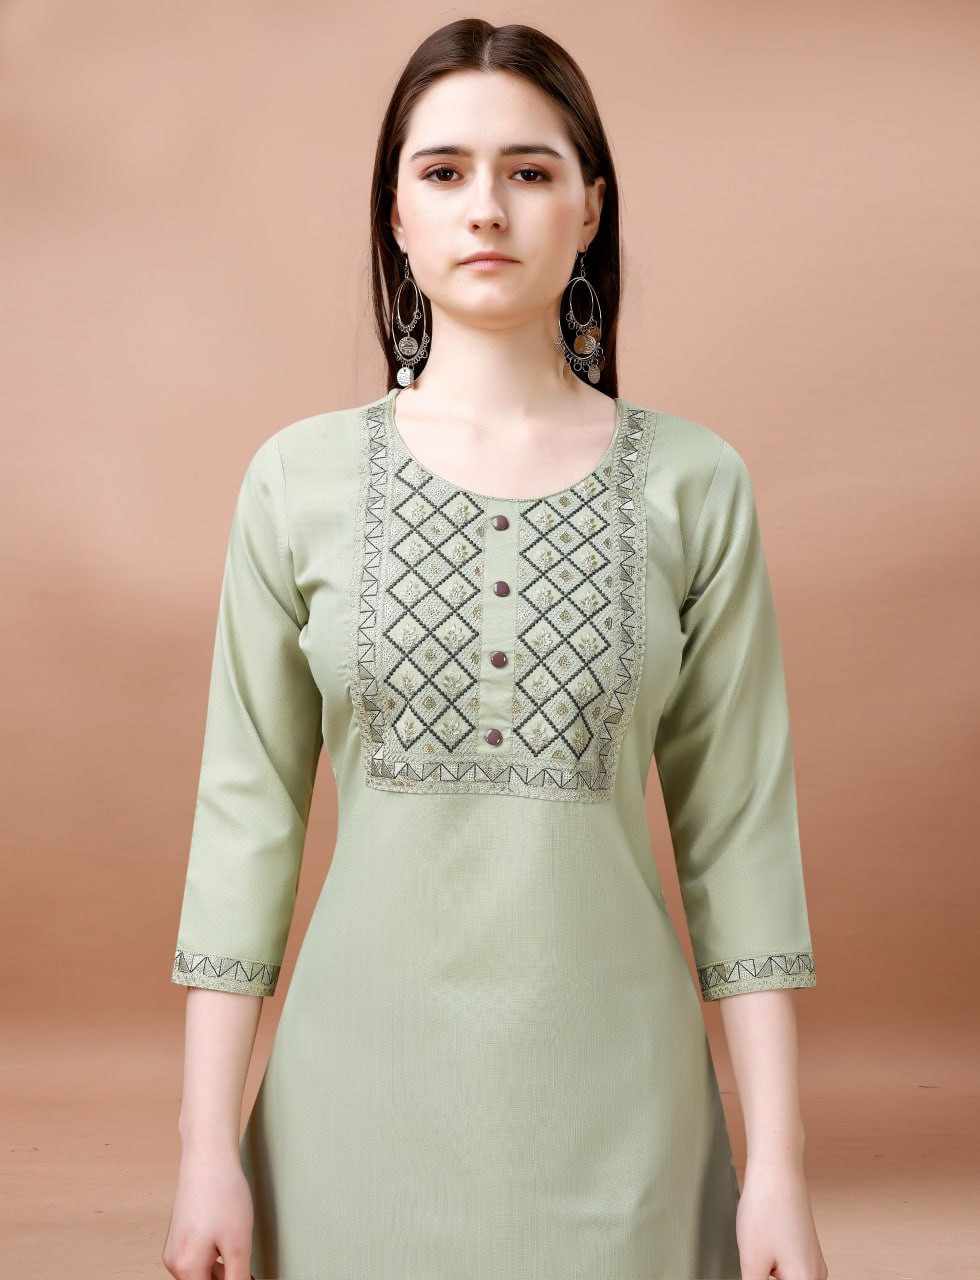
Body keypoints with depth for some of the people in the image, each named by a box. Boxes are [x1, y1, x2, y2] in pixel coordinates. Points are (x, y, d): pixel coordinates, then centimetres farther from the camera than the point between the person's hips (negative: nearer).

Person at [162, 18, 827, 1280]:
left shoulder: (693, 484, -3)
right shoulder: (300, 477, -2)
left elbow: (739, 828, -2)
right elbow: (248, 812, 0)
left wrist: (779, 1166, -3)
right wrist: (205, 1146, -2)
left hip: (612, 1095, 0)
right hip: (364, 1082, 0)